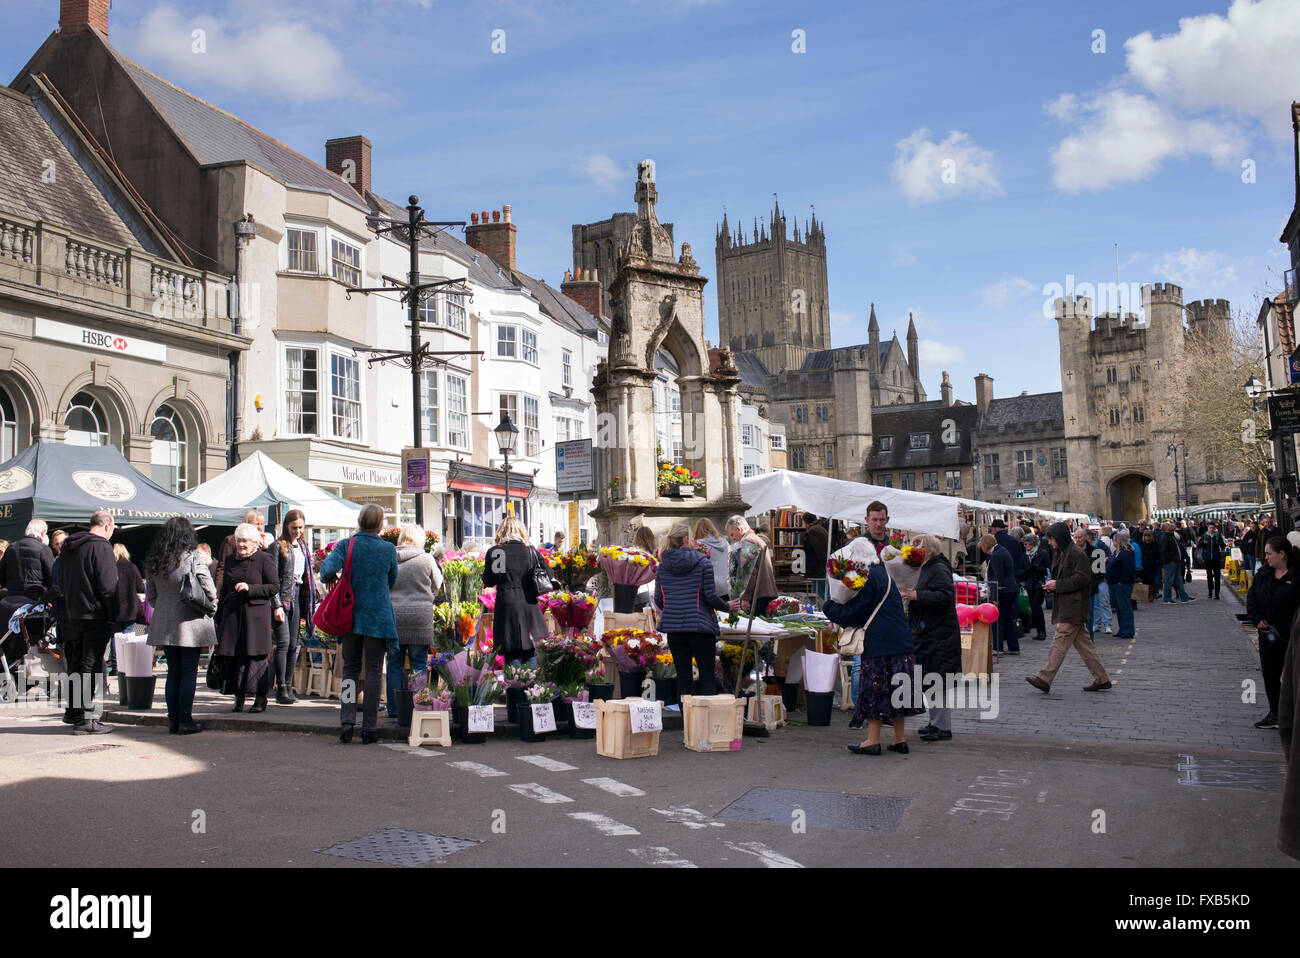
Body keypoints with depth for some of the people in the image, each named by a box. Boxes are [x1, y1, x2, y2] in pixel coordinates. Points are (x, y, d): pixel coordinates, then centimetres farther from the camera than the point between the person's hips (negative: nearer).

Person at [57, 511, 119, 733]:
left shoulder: (68, 548, 15)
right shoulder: (101, 547, -13)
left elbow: (61, 584, 20)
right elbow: (108, 587, -18)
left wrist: (68, 609, 22)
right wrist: (114, 615, -11)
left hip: (70, 617, 8)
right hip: (94, 617, -8)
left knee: (75, 665, 17)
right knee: (90, 667, -5)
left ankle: (72, 712, 26)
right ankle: (84, 719, -5)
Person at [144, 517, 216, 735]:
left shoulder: (154, 561, 7)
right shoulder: (195, 557, -10)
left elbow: (150, 596, 13)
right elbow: (210, 592, -11)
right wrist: (208, 606, 9)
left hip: (164, 624, 5)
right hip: (190, 623, -5)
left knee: (173, 672, 11)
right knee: (189, 672, 0)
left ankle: (173, 720, 13)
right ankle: (185, 720, 0)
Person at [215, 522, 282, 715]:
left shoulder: (265, 559, -1)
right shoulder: (230, 560, 15)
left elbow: (274, 587, -5)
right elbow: (224, 590, 21)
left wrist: (249, 588, -15)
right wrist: (219, 616, 18)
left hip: (256, 614, -5)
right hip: (232, 614, 5)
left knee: (255, 654, -5)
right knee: (232, 655, 2)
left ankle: (260, 697, 2)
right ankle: (239, 696, 11)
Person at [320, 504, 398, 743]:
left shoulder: (347, 545, -4)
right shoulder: (388, 549, -4)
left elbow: (327, 569, -17)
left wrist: (330, 579, 4)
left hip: (351, 616, 1)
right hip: (378, 617, -1)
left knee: (350, 668, 12)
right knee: (373, 671, 4)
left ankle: (347, 720, 0)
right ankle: (369, 728, 6)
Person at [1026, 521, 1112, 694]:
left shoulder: (1077, 553, -13)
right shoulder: (1062, 553, 17)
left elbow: (1083, 578, -19)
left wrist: (1058, 585, -17)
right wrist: (1052, 584, 7)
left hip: (1074, 606, -10)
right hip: (1065, 605, 10)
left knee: (1060, 641, -10)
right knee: (1083, 643, 11)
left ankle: (1045, 678, -11)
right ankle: (1101, 679, 16)